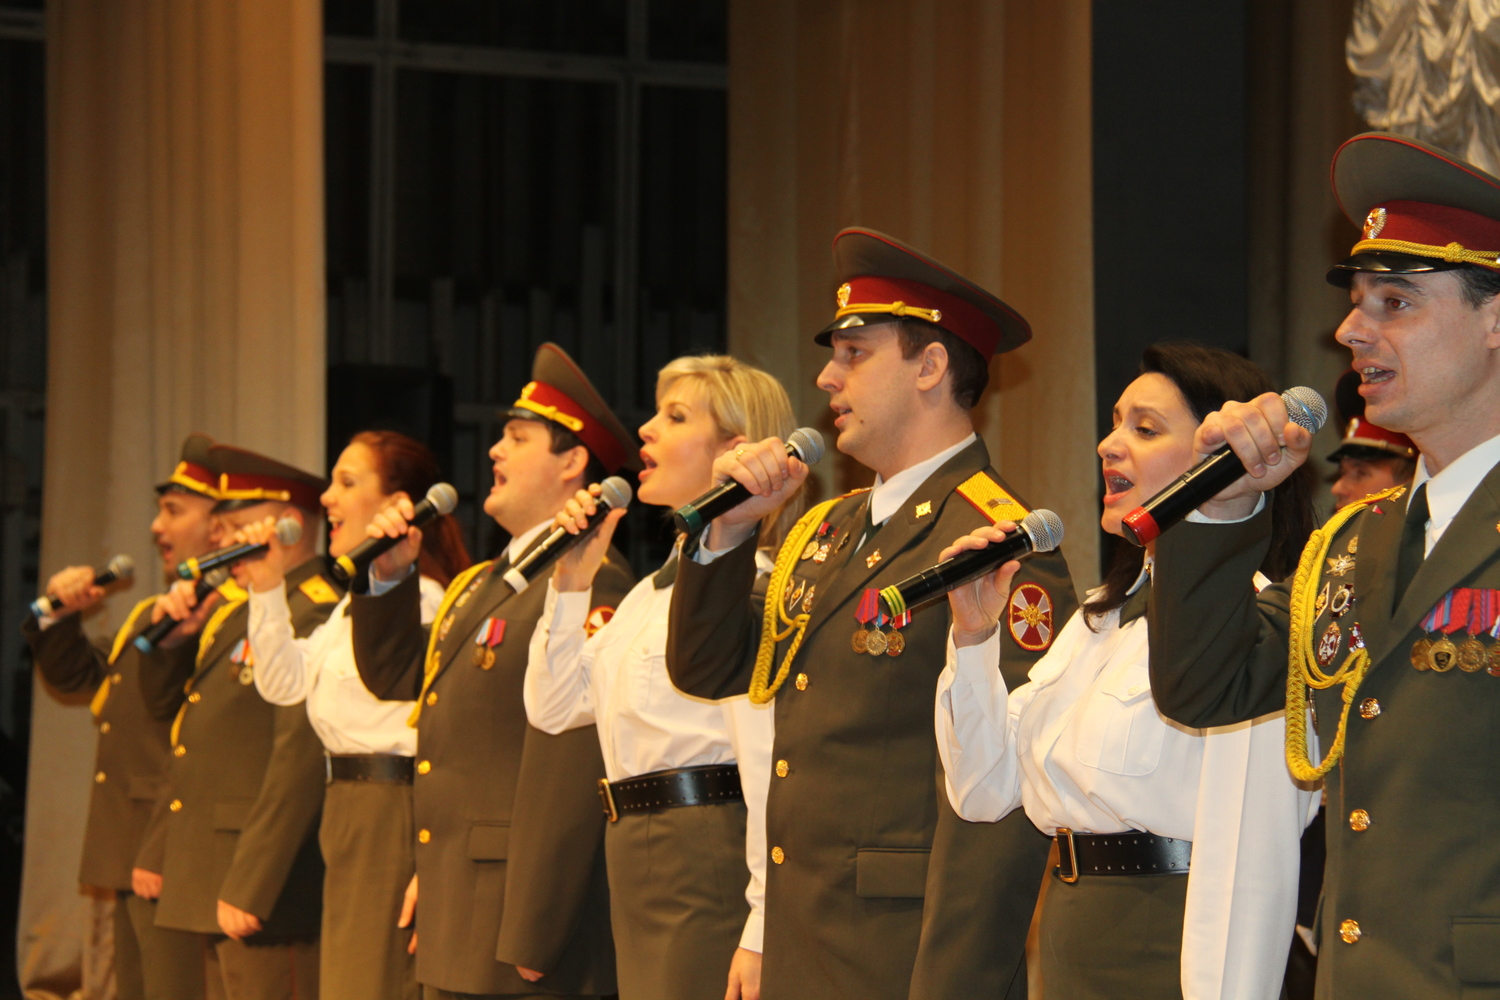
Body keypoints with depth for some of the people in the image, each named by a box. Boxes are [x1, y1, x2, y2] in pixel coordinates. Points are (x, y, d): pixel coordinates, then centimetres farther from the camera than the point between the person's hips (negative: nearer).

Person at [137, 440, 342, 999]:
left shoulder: (315, 617, -14)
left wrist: (249, 887, -24)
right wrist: (171, 634, 6)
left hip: (264, 888, -10)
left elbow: (301, 760, -21)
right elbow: (165, 706, 26)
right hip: (215, 884, 10)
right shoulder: (236, 608, 17)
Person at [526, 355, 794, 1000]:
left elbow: (768, 762, -17)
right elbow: (553, 708, 19)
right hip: (638, 862, 9)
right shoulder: (652, 589, 19)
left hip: (710, 853, -9)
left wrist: (762, 930, -22)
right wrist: (570, 582, 8)